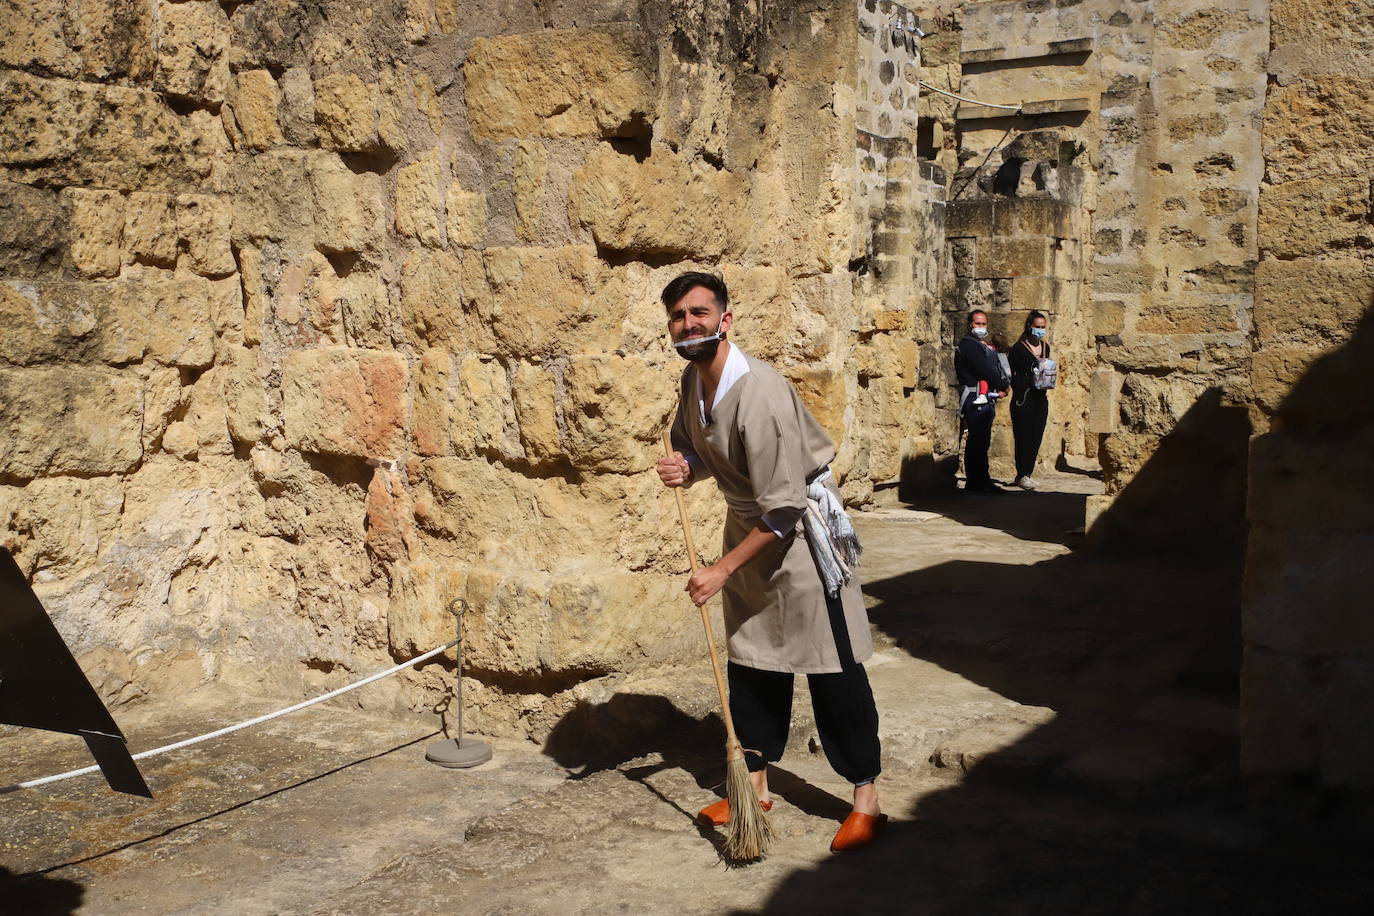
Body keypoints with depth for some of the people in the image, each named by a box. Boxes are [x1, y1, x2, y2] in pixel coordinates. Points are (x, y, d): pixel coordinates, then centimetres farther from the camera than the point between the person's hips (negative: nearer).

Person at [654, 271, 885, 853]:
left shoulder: (759, 393, -29)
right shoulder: (693, 381, -3)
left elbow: (783, 510, -27)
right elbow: (697, 453, 17)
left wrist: (723, 569, -21)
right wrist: (684, 469, -8)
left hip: (802, 526, -8)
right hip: (747, 522, 8)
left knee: (832, 666, -3)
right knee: (749, 662, 14)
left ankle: (866, 803, 8)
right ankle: (756, 788, 27)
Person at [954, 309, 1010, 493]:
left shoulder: (986, 348, 23)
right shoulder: (968, 345, -7)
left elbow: (997, 371, 18)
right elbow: (985, 371, -14)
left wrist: (1002, 386, -1)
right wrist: (1003, 385, -3)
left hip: (988, 400, 9)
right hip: (975, 400, -9)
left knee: (982, 442, 9)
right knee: (977, 442, -9)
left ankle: (982, 481, 12)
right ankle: (975, 482, -7)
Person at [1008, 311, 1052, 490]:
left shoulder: (1045, 347, 11)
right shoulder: (1019, 348, -8)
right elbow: (1011, 373, -9)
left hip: (1041, 399, 6)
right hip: (1023, 400, -6)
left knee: (1036, 437, 7)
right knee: (1023, 437, -5)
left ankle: (1027, 473, 16)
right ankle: (1022, 475, 0)